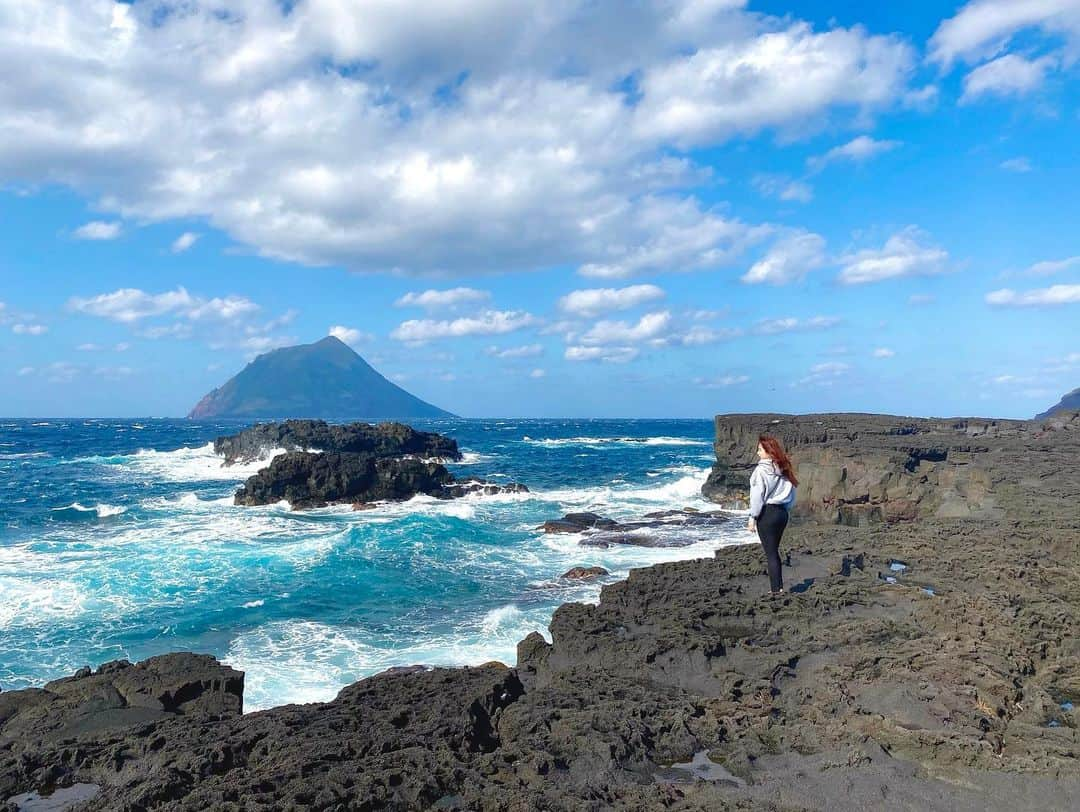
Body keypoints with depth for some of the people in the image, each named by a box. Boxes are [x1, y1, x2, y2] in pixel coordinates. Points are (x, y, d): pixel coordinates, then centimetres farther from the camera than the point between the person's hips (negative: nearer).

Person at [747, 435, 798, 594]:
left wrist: (753, 518, -11)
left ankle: (776, 589, 4)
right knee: (774, 551, 17)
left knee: (770, 553, 0)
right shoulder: (783, 469, 8)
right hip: (782, 513, 7)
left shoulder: (761, 470, -14)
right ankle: (778, 586, 21)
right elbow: (792, 493, 12)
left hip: (767, 513, -7)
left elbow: (757, 496, -16)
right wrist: (785, 510, 18)